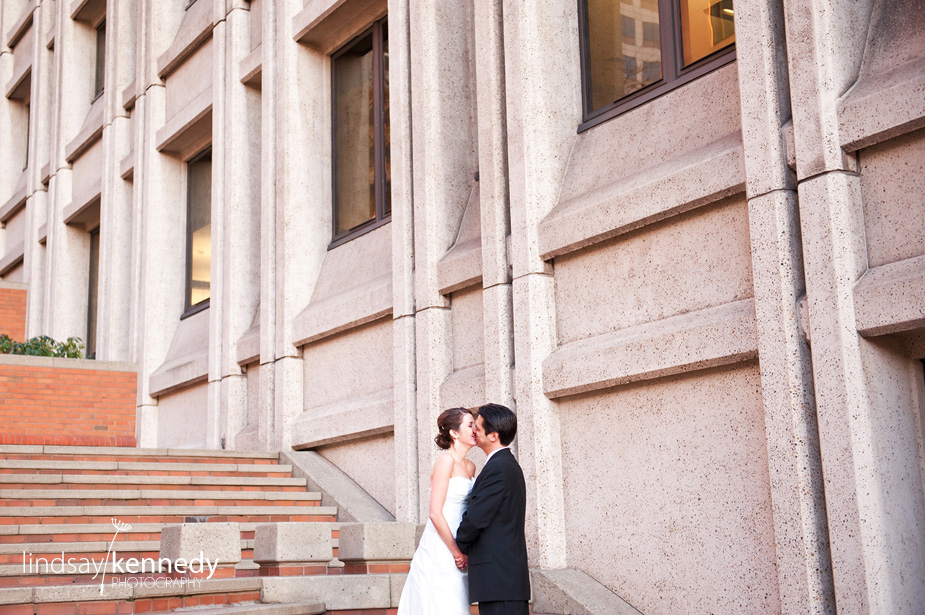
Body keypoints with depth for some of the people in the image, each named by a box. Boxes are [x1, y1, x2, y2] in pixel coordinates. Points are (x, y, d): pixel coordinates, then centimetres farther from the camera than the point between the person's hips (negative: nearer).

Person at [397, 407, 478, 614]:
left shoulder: (470, 467, 14)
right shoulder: (446, 460, -11)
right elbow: (435, 513, -16)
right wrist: (457, 552, -12)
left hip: (457, 549, 8)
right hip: (440, 550, -8)